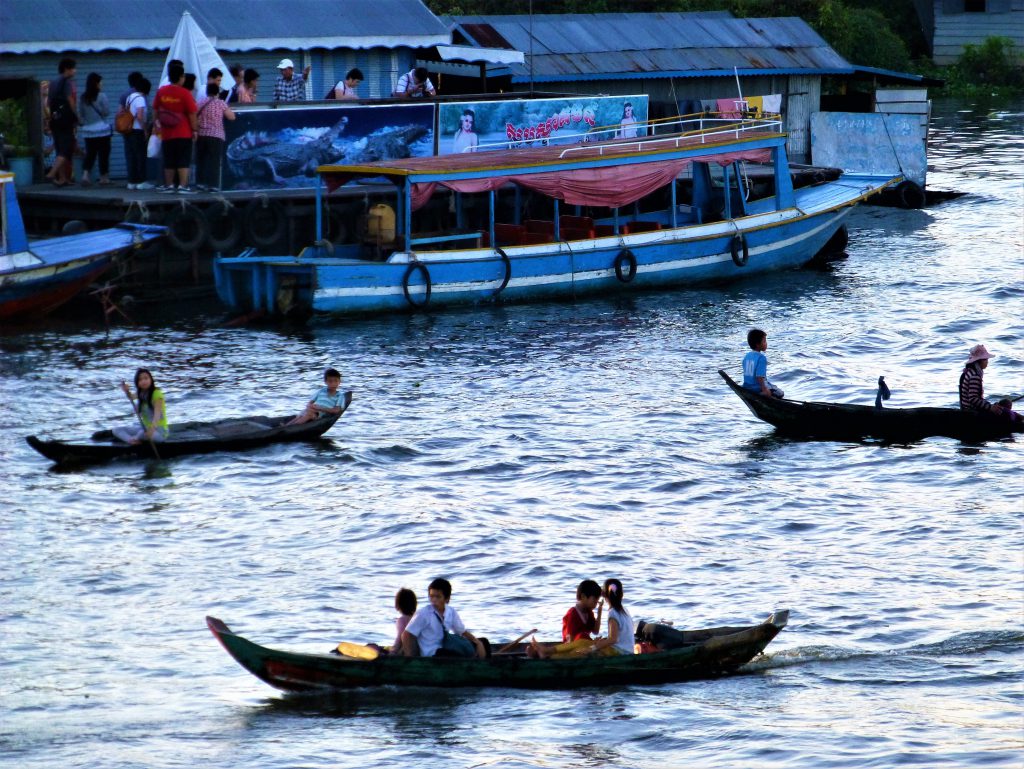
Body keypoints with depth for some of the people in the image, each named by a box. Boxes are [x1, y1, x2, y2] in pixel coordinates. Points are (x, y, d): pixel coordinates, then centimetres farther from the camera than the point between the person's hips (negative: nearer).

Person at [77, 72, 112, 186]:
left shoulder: (83, 98, 4)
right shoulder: (101, 96, -11)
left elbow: (80, 115, 8)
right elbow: (107, 112, -8)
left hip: (88, 131, 4)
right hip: (102, 130, -4)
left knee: (90, 154, 7)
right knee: (103, 154, 5)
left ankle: (85, 174, -11)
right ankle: (104, 177, 9)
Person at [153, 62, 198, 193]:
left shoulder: (161, 92, 1)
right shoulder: (185, 93, -13)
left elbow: (155, 110, 11)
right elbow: (192, 113, -11)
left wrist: (158, 122, 25)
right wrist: (194, 129, -2)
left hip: (167, 133, 4)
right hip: (183, 133, -4)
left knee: (169, 162, 12)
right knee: (183, 161, -2)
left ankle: (169, 185, 16)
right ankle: (183, 186, -8)